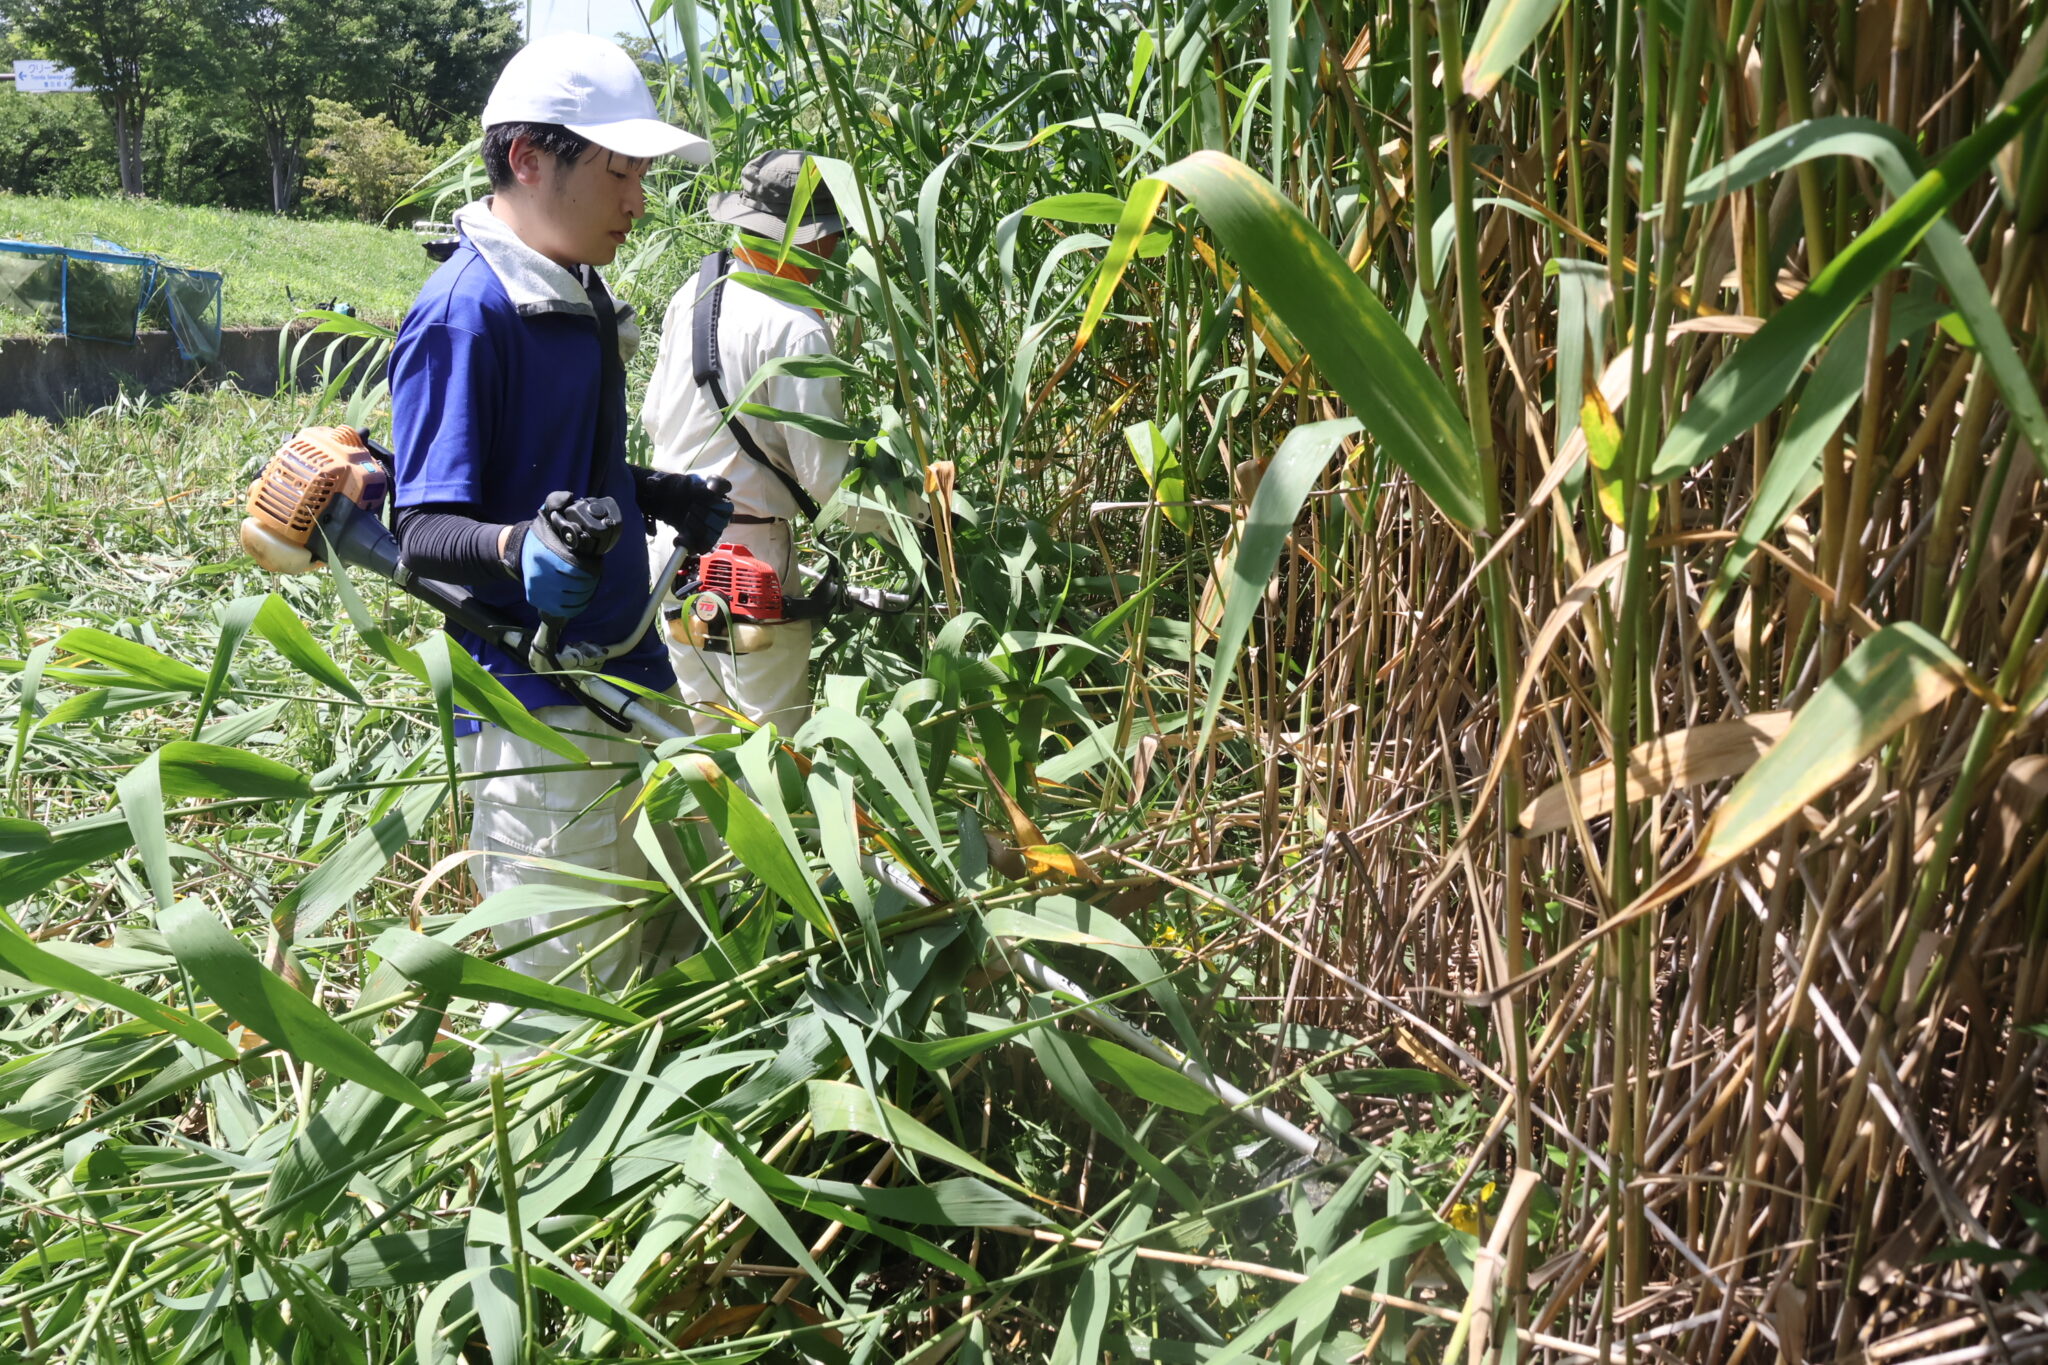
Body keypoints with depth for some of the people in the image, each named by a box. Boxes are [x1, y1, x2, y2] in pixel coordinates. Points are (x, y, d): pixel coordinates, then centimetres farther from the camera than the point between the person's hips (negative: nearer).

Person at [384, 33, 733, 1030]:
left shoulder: (578, 294, 12)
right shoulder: (465, 311, -16)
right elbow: (424, 529, -19)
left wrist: (665, 497, 13)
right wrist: (518, 546, -37)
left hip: (628, 673, 9)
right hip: (535, 698, -9)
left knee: (658, 953, 18)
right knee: (561, 984, -3)